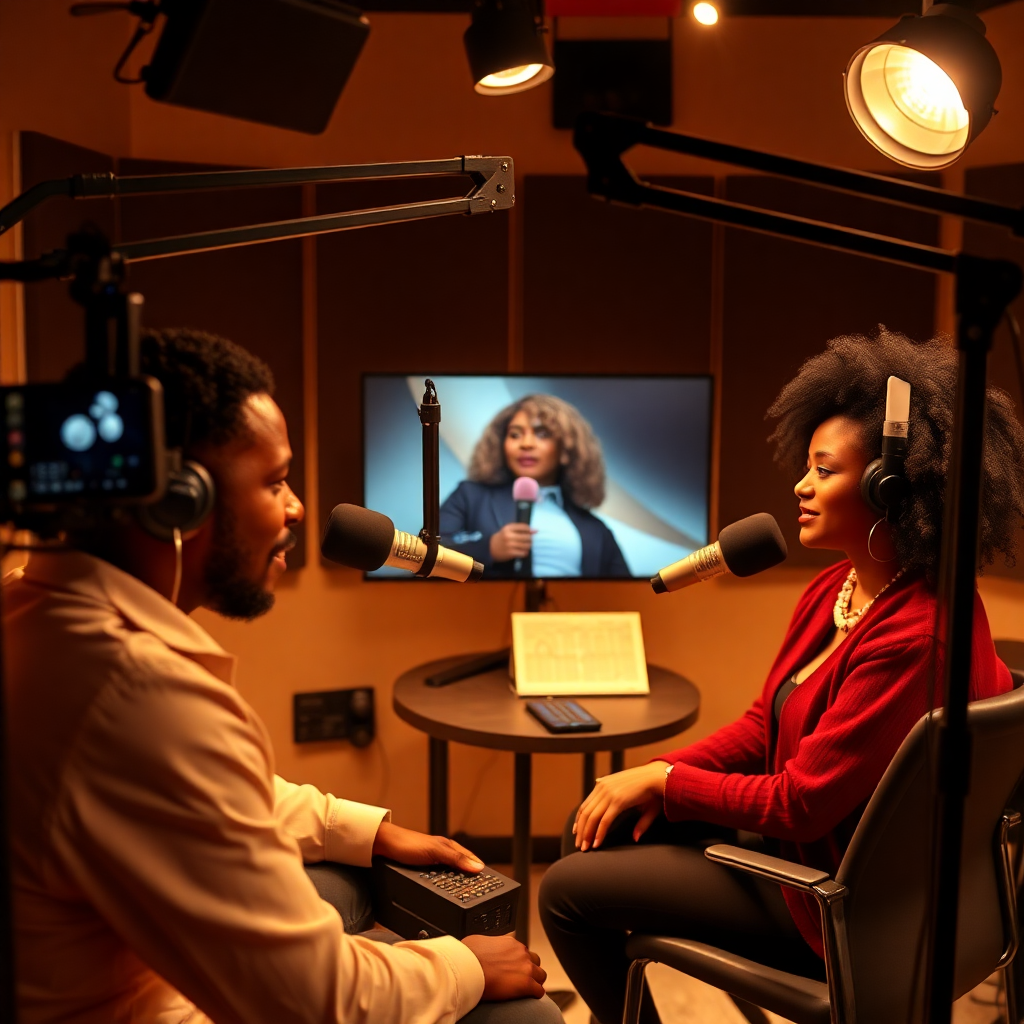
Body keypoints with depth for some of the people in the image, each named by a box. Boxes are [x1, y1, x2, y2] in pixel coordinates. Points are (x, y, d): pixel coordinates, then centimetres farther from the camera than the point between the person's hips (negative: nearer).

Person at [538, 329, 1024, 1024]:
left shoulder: (915, 638, -30)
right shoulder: (833, 589, 0)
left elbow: (800, 804, -26)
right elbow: (763, 726, 7)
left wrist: (664, 779, -14)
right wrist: (651, 776, -6)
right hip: (788, 832, 8)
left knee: (566, 890, -5)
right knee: (594, 830, 10)